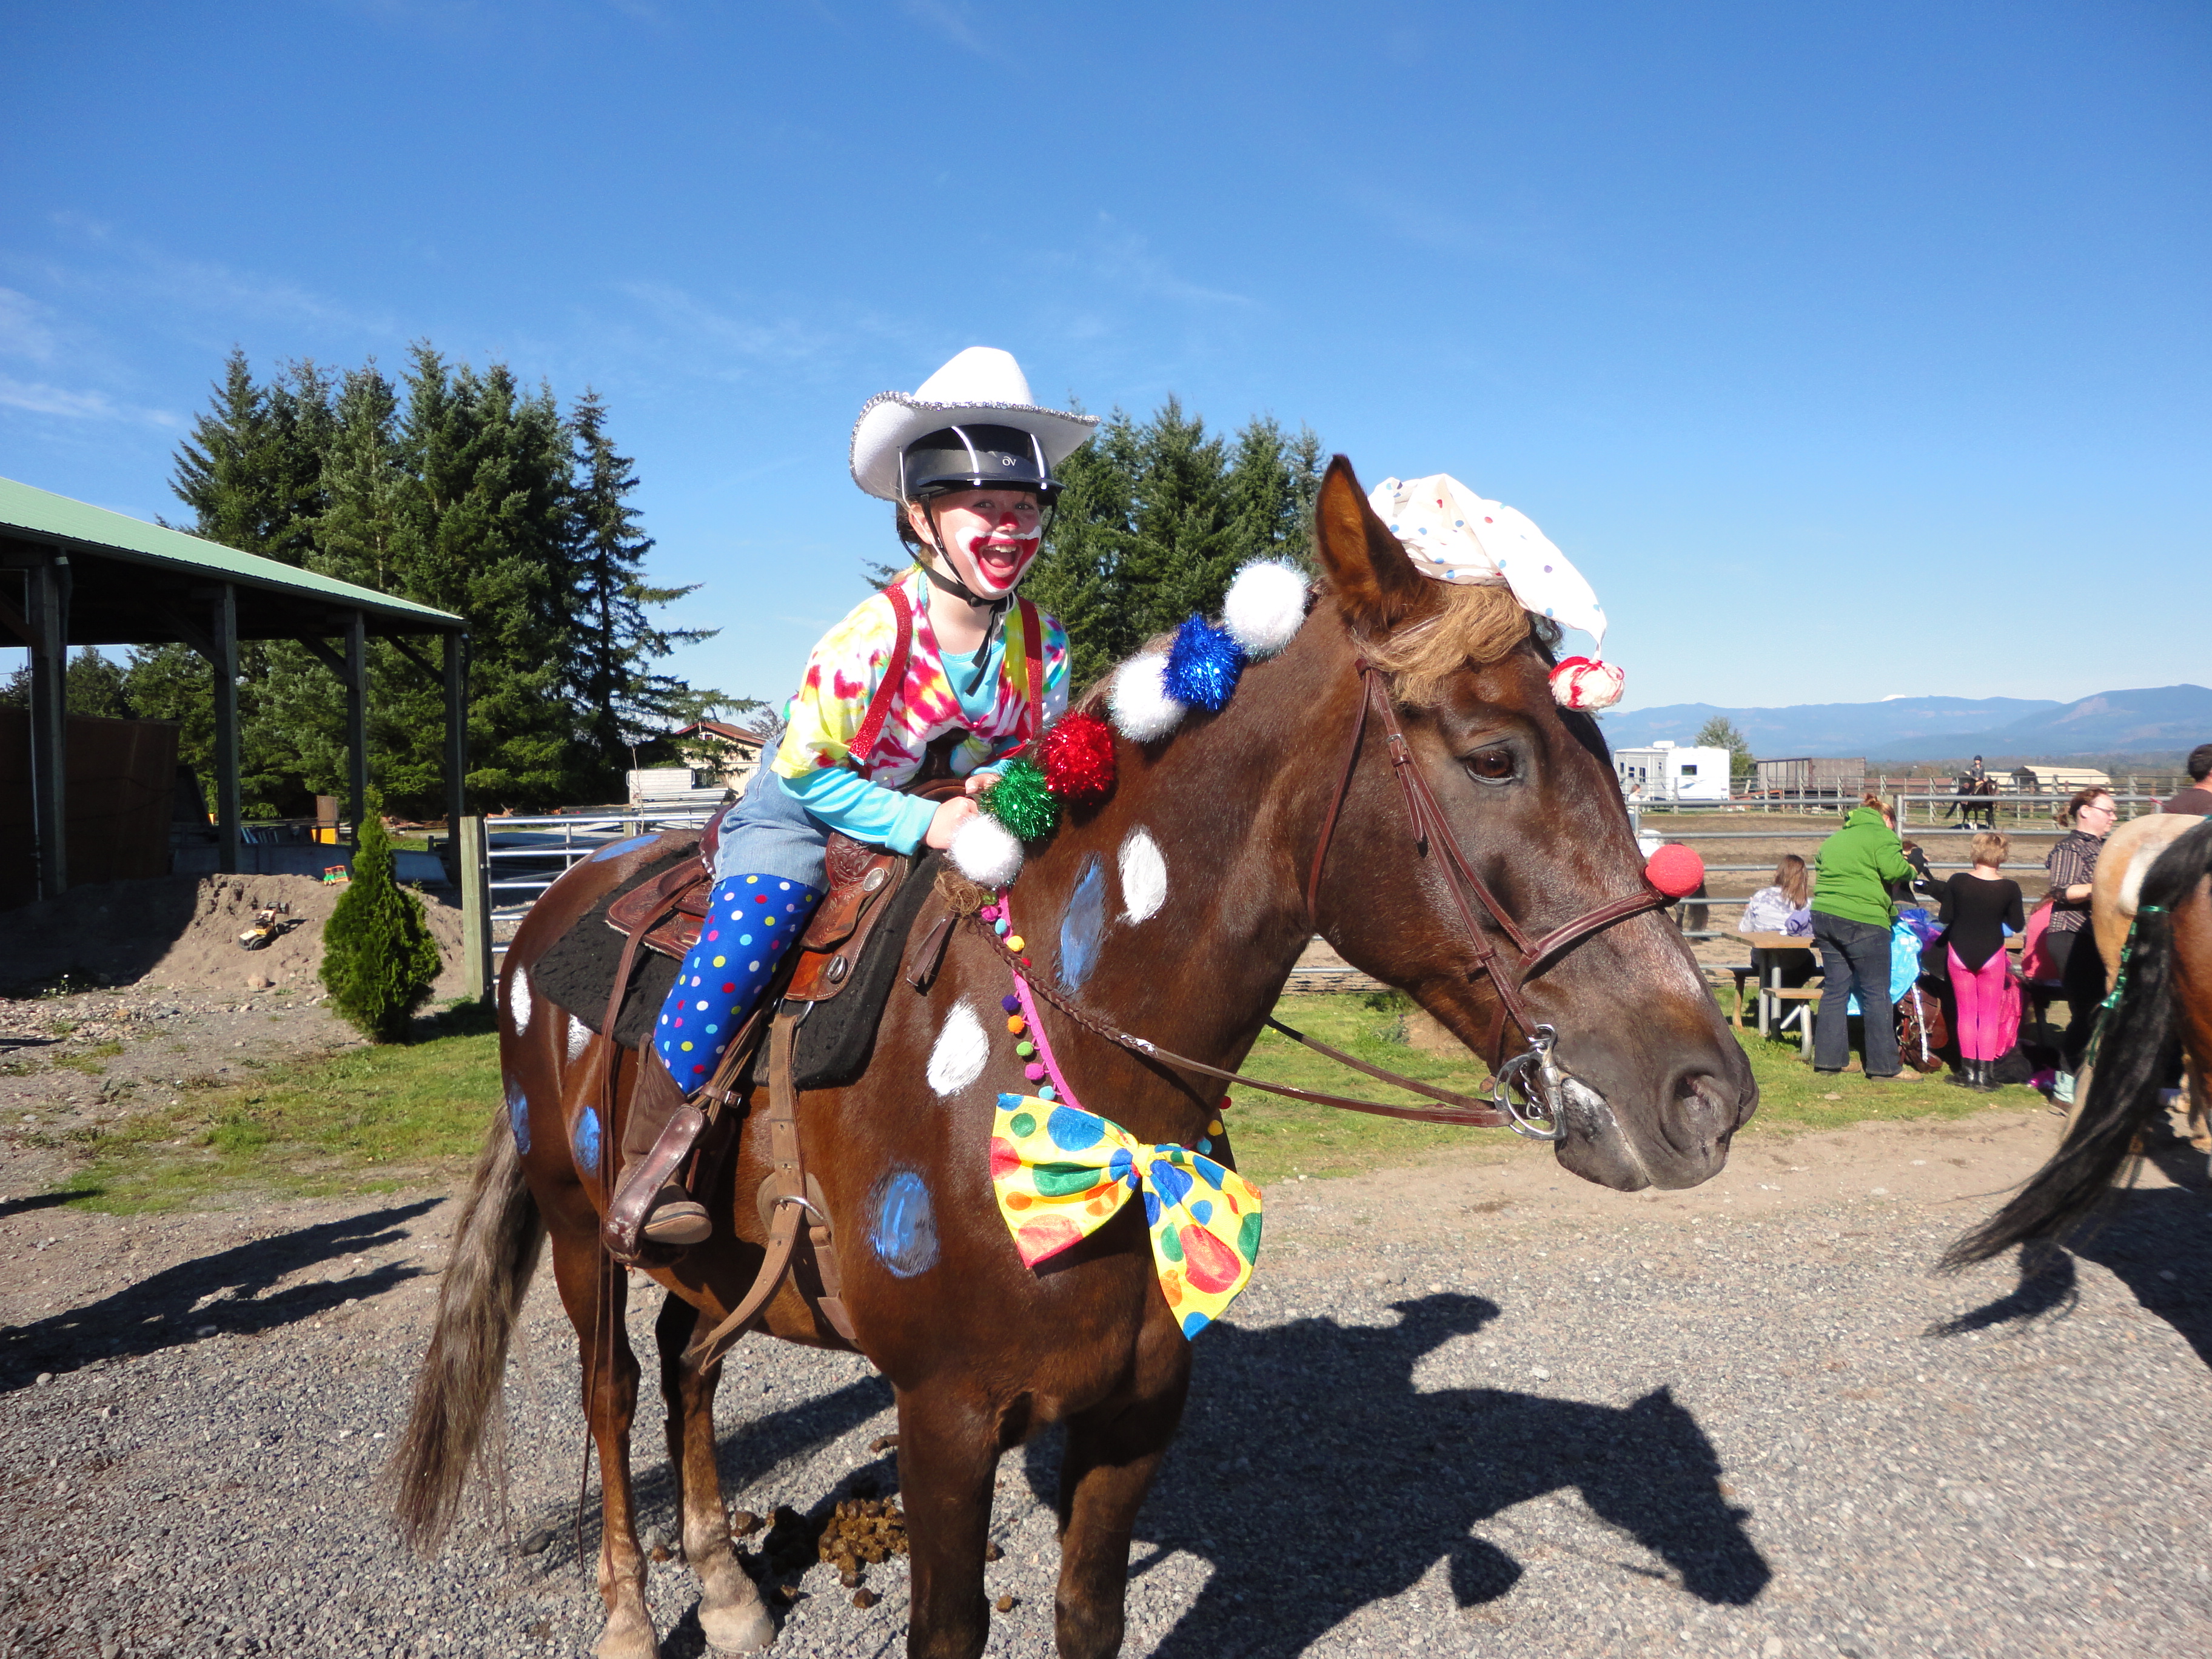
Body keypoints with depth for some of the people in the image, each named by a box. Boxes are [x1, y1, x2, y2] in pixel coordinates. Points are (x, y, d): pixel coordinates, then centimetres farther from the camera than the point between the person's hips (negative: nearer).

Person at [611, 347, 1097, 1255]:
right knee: (748, 927, -31)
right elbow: (808, 770, -19)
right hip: (806, 807, -4)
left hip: (951, 819, 5)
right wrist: (923, 823, -28)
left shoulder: (1044, 648, -12)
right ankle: (648, 1161, -16)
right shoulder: (868, 640, -26)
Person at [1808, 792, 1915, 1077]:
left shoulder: (1834, 839, 24)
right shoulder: (1882, 835, 1)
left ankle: (1828, 1060, 14)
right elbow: (1893, 869, -12)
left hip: (1823, 915, 7)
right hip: (1861, 921, -7)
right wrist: (1911, 870, 6)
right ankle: (1883, 1066, 3)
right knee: (1876, 994, 0)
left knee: (1835, 988, 13)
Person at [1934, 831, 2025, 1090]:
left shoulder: (1957, 882, -10)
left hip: (1959, 952, 1)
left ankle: (1968, 1071, 12)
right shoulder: (2009, 888, -10)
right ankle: (1984, 1073, 6)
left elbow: (1946, 918, -2)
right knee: (1990, 1014, 8)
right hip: (1991, 954, -1)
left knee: (1966, 1012, 11)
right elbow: (2017, 925, -1)